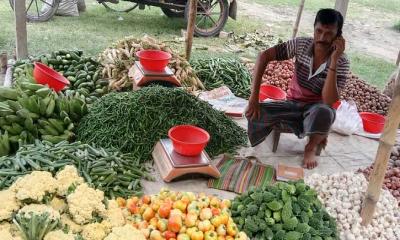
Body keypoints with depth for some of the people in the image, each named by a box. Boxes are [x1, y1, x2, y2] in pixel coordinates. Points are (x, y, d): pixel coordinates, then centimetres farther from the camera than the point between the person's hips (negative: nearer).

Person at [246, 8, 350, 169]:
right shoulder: (301, 44, -12)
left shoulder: (342, 63, -17)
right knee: (256, 113, -24)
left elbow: (329, 101, -28)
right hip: (292, 105, 2)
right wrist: (254, 97, -22)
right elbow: (264, 56, -14)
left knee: (324, 112, -39)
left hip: (316, 110, -1)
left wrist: (334, 60, -33)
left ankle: (311, 147, -4)